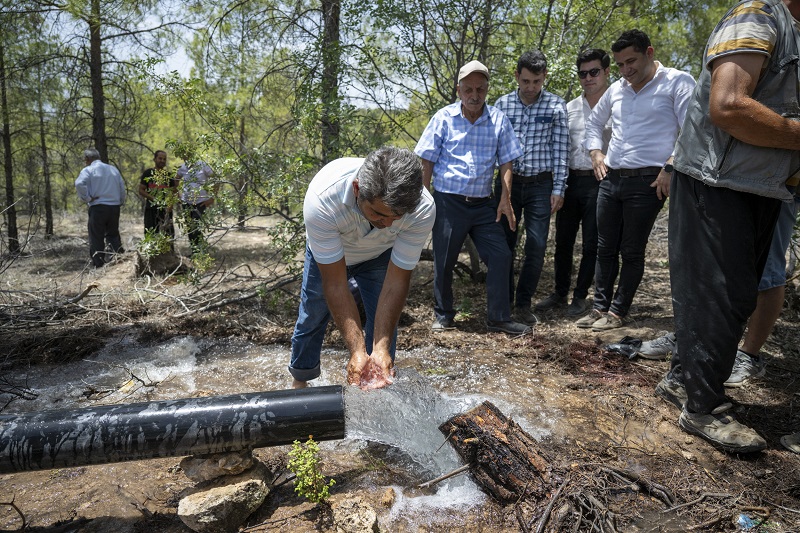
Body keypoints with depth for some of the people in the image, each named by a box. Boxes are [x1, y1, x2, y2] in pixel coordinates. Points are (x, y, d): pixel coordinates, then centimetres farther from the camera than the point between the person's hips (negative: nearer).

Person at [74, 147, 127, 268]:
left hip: (98, 208, -5)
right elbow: (122, 188, 15)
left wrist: (87, 198, -10)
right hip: (115, 207, 5)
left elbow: (79, 184, -21)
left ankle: (99, 266, 2)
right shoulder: (113, 169, 14)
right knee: (113, 235, 17)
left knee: (96, 238, 1)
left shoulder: (88, 170, -3)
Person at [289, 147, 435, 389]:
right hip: (326, 254, 0)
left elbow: (397, 281, -29)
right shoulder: (322, 198, -43)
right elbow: (335, 283, -36)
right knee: (312, 317, 11)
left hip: (380, 256, 1)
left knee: (384, 325, -6)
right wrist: (357, 351, -40)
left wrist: (381, 349, -35)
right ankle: (299, 382, 39)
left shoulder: (423, 208, -38)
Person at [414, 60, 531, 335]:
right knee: (444, 261, 5)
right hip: (448, 201, -2)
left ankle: (499, 317, 14)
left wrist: (505, 199, -2)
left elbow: (506, 162, 6)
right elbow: (427, 161, 0)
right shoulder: (444, 118, -2)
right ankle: (443, 314, 24)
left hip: (484, 203, 2)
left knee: (500, 256, 0)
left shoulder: (499, 120, 4)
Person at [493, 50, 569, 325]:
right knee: (505, 243, 5)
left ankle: (523, 303, 14)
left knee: (537, 246, -1)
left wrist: (559, 189, -3)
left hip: (540, 184, -1)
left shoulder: (556, 106, 0)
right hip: (508, 181, 1)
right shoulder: (502, 104, 3)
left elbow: (560, 149, 1)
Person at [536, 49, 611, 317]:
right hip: (571, 181, 4)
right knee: (563, 240, 9)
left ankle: (580, 296, 16)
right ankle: (560, 292, 23)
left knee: (591, 244, 4)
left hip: (599, 181, -4)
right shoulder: (570, 108, 13)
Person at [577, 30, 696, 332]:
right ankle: (600, 307, 18)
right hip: (610, 180, 6)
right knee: (605, 249, 9)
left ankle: (618, 312, 12)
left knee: (632, 252, 1)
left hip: (647, 182, -6)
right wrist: (595, 151, 16)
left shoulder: (677, 83, -3)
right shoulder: (616, 89, 14)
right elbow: (594, 122, 30)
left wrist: (670, 168, -17)